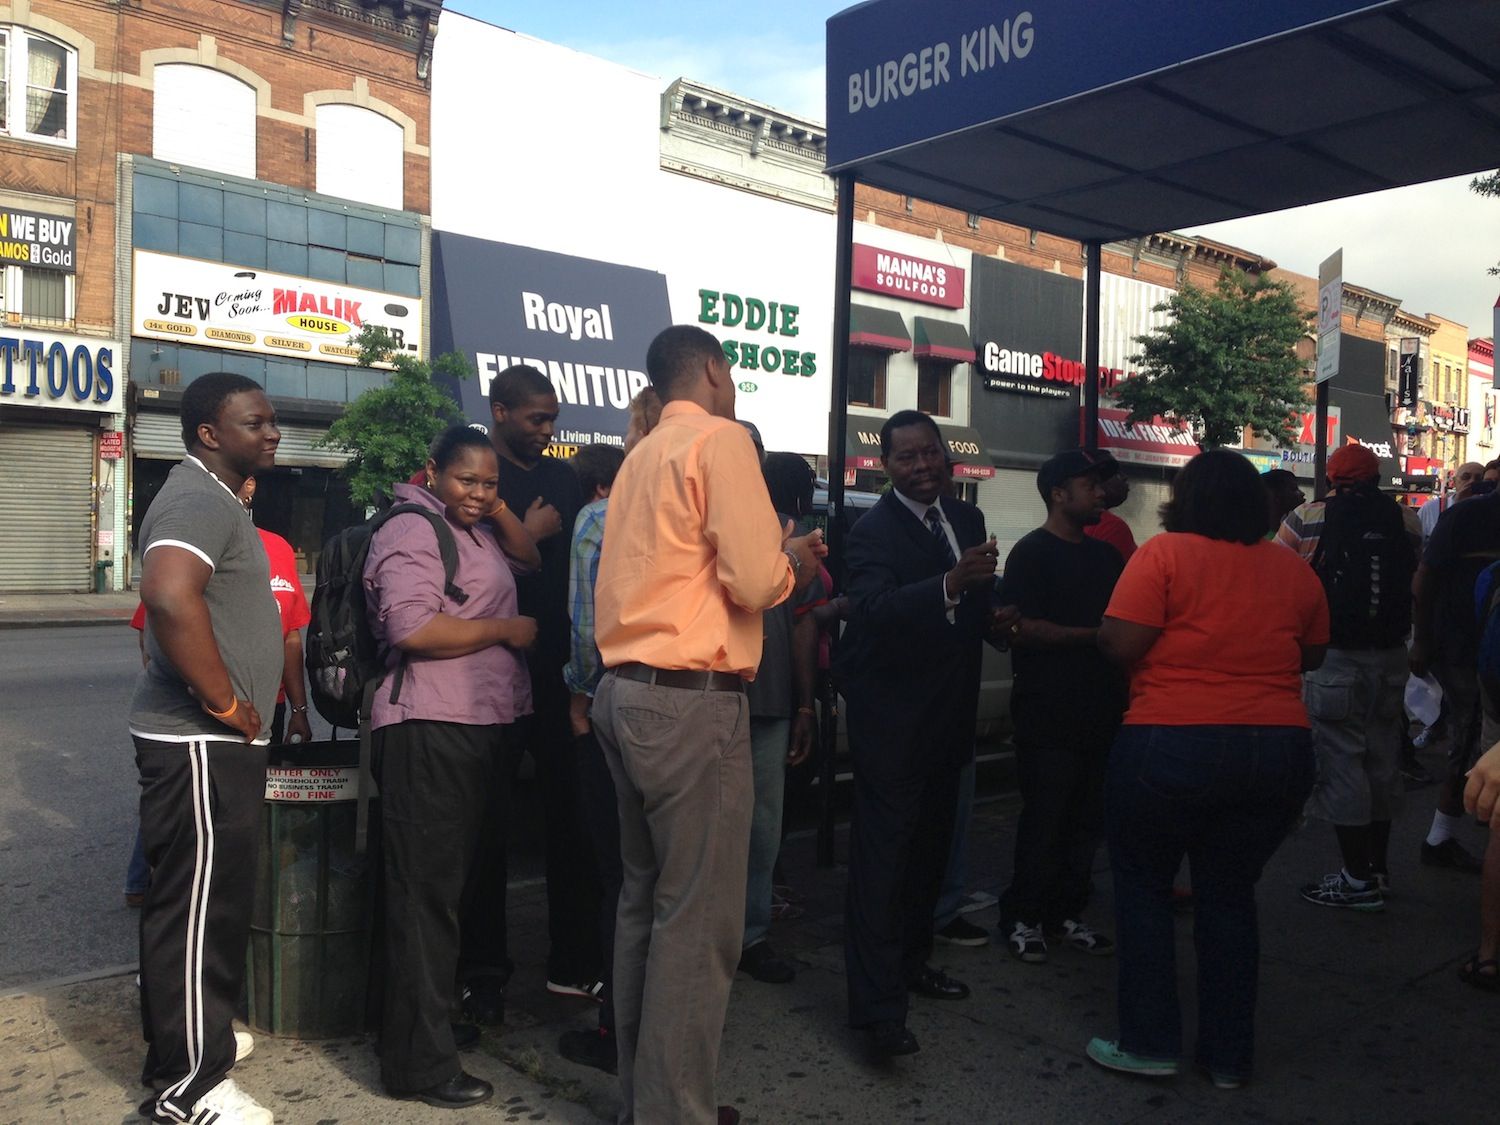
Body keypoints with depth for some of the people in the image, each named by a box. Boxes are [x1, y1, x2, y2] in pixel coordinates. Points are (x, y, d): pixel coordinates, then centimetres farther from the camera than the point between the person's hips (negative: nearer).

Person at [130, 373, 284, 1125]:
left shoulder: (214, 496, 17)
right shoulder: (198, 499, -17)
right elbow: (170, 596, -35)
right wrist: (225, 703, -25)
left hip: (211, 739, 11)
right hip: (201, 742, -11)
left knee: (190, 900, 21)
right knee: (199, 905, -3)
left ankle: (185, 1036, 36)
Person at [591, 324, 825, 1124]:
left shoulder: (642, 456, 17)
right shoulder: (721, 438, -8)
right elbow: (755, 582, -16)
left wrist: (771, 558, 19)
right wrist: (794, 561, 4)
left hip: (627, 692, 9)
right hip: (692, 702, -9)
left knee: (645, 899, 16)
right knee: (697, 917, -2)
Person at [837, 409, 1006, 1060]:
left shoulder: (967, 519, 9)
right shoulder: (873, 532, -16)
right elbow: (871, 610, -35)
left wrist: (993, 614, 1)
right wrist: (951, 583, -46)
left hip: (948, 715, 8)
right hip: (892, 721, -8)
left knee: (930, 847, 19)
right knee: (882, 854, -7)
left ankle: (911, 962, 36)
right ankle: (877, 1007, -3)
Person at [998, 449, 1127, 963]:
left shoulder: (1105, 555, 17)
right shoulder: (1032, 553, -6)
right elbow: (1023, 629, -16)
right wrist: (1093, 636, -16)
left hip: (1100, 711, 8)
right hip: (1048, 715, -7)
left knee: (1088, 820, 12)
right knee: (1044, 820, -2)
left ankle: (1066, 914, 24)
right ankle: (1022, 918, 11)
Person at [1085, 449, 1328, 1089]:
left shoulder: (1164, 555, -9)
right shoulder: (1294, 569, 5)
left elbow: (1119, 644, -15)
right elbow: (1311, 655, 16)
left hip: (1171, 747, -4)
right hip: (1279, 750, 5)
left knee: (1143, 884, 14)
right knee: (1229, 896, 17)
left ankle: (1149, 1043, 16)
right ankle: (1229, 1055, 23)